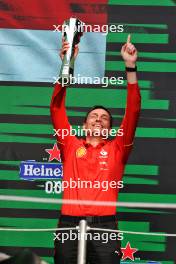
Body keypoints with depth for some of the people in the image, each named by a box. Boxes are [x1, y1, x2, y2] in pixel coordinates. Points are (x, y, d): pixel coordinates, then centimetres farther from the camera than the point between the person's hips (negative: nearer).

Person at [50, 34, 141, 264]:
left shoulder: (117, 149, 15)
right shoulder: (71, 146, 17)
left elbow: (133, 113, 7)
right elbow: (57, 109, 9)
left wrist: (130, 68, -1)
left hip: (104, 226, -1)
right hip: (69, 224, 1)